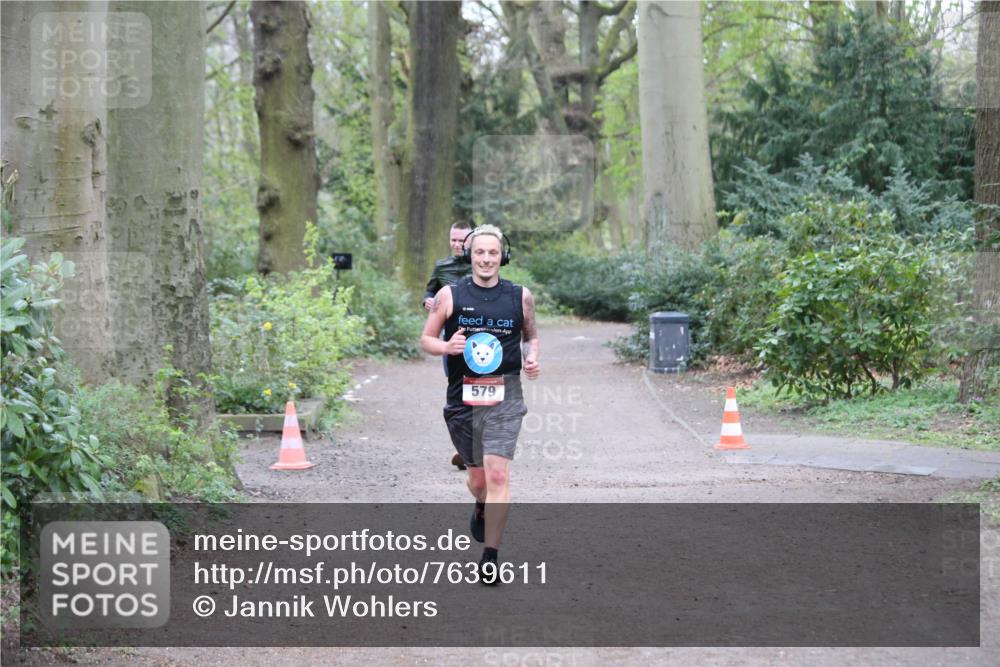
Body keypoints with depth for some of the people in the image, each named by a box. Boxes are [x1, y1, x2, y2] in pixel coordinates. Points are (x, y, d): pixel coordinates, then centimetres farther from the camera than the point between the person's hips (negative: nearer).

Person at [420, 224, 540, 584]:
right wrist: (447, 346, -14)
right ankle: (481, 508, 50)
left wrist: (532, 358, -2)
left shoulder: (520, 297, 3)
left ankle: (490, 557, -8)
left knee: (498, 475, -14)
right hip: (463, 396, 1)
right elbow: (426, 339, 7)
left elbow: (531, 336, 18)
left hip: (504, 396, -1)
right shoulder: (450, 295, 0)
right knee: (477, 477, 13)